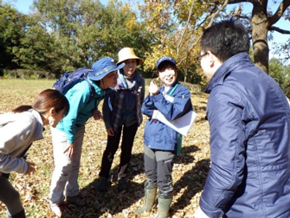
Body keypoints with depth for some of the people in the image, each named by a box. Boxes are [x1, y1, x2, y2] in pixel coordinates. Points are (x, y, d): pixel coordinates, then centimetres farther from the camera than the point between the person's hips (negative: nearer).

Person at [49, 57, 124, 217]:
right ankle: (55, 201, 24)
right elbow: (69, 118, -27)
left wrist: (94, 110, -13)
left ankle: (72, 194, 35)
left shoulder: (102, 88, -12)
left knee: (75, 163, 16)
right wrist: (70, 140, -15)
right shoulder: (84, 90, -35)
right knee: (64, 166, 1)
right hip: (63, 127, -6)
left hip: (78, 126, 7)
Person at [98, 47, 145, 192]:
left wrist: (139, 117, 6)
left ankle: (122, 177, 30)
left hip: (132, 120, 3)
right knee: (111, 148, 6)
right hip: (115, 120, -3)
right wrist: (107, 123, -12)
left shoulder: (140, 81, -7)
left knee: (127, 149, 13)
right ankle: (104, 177, 26)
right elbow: (107, 103, -12)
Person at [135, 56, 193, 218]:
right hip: (150, 139, 6)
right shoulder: (158, 90, 10)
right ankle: (148, 205, 42)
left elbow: (173, 113, -21)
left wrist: (157, 96, -24)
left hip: (166, 142, -6)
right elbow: (145, 109, 1)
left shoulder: (183, 92, -8)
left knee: (164, 181, 5)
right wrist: (152, 95, -16)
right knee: (150, 176, 21)